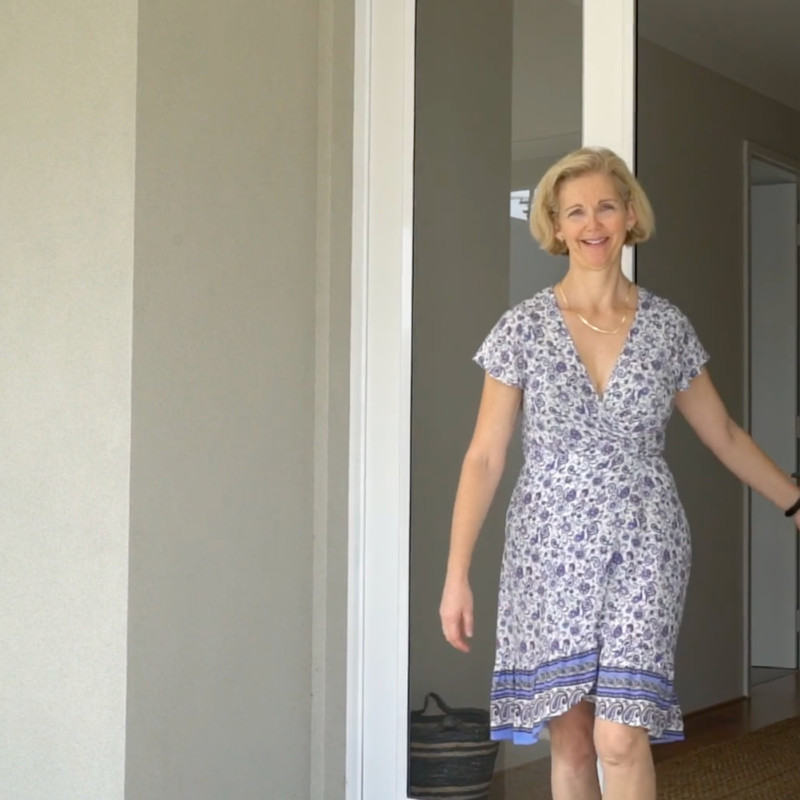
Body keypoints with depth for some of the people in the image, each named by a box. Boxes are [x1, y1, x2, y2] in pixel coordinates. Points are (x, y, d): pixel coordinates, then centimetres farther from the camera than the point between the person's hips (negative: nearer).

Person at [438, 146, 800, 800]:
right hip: (552, 548, 0)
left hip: (645, 548, 0)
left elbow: (725, 435, 15)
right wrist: (457, 574, -5)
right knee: (570, 739, 5)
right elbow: (485, 457, -1)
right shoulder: (523, 327, -1)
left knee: (621, 737, -9)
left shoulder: (669, 327, 3)